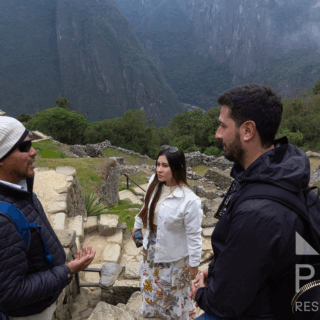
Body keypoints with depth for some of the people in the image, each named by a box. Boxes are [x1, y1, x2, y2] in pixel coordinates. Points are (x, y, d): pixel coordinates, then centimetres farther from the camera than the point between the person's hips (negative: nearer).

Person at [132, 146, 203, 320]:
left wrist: (194, 263, -13)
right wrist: (137, 225, 19)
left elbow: (194, 235, -21)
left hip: (174, 256, -6)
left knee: (174, 291, 19)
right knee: (151, 283, 30)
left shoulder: (189, 200, -32)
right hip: (152, 249, 7)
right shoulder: (154, 183, -13)